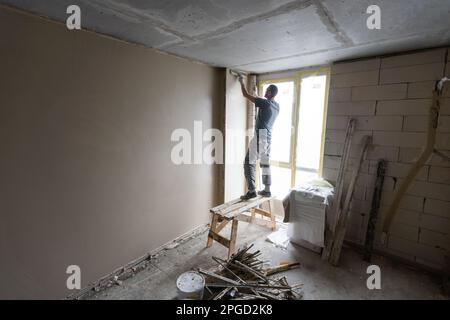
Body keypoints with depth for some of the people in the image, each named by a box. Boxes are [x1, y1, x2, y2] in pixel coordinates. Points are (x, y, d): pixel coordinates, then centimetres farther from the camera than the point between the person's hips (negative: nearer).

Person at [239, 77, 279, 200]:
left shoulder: (264, 102, -11)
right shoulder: (277, 106, 11)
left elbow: (246, 94, -3)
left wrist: (241, 82, 13)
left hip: (260, 136, -8)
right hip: (268, 137, 8)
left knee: (249, 163, -6)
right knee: (265, 164, 14)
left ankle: (252, 190, -11)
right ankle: (267, 190, 19)